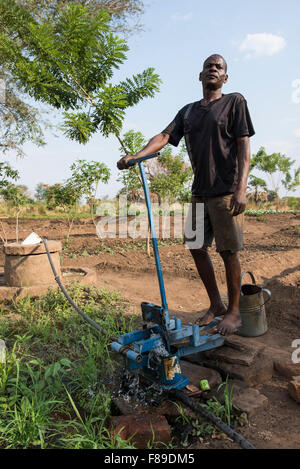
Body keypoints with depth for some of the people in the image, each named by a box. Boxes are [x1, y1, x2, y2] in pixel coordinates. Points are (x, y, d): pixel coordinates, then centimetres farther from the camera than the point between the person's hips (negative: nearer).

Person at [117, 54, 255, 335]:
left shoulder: (234, 102, 4)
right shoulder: (188, 111, 18)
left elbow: (244, 146, -4)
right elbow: (164, 136, 6)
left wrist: (241, 188, -16)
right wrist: (135, 156, -12)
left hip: (226, 190, -5)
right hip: (200, 192, 6)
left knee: (228, 251, -3)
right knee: (196, 247, 6)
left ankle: (234, 311, 13)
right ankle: (216, 305, 21)